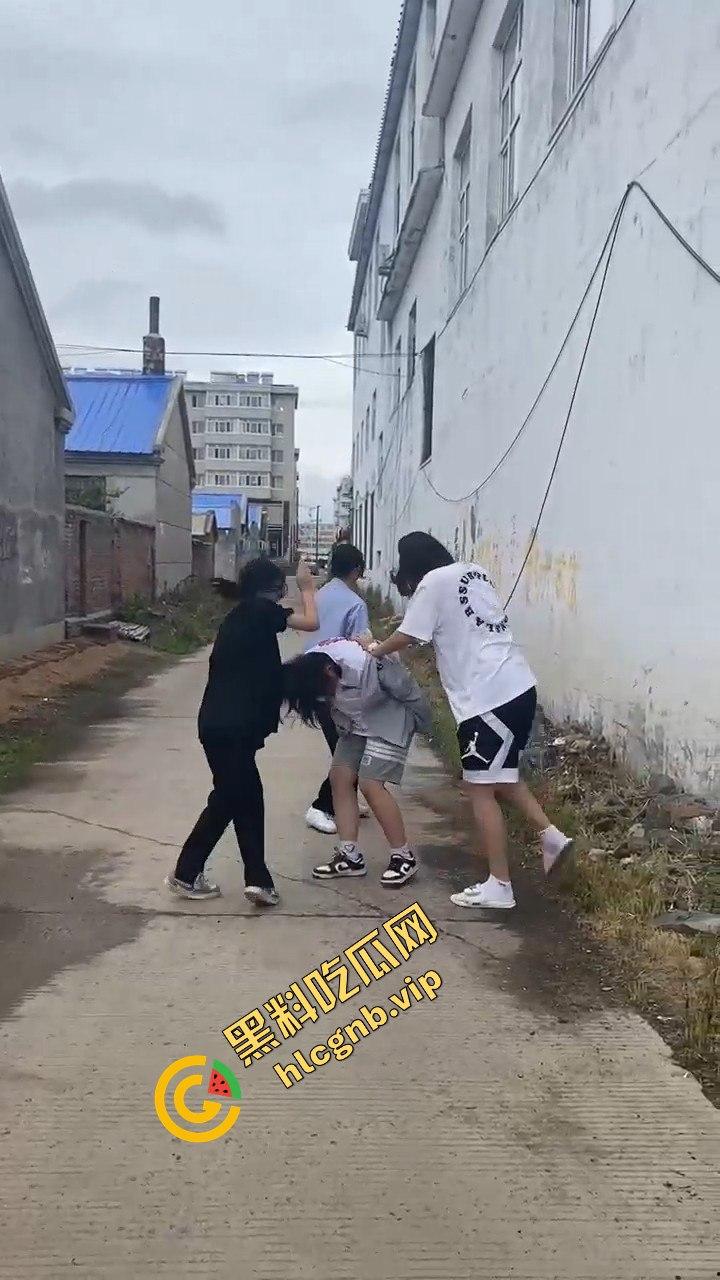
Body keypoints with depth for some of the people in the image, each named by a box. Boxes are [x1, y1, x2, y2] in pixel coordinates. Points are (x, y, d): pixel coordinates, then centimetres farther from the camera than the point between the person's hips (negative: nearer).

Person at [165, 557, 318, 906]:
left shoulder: (240, 616, 19)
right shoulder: (259, 610, -4)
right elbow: (311, 622, -6)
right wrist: (307, 586, 10)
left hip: (222, 724, 8)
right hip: (230, 727, -8)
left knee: (246, 798, 13)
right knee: (228, 799, 3)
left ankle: (257, 880, 16)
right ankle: (185, 875, 11)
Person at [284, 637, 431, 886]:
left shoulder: (368, 663, -36)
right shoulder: (307, 670, -16)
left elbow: (407, 690, -20)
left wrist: (422, 723, -7)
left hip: (390, 720, -7)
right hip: (355, 723, 7)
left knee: (370, 784, -15)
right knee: (339, 778, -2)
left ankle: (404, 857, -2)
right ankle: (349, 856, 6)